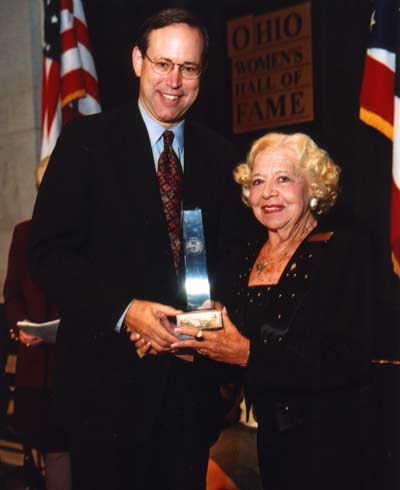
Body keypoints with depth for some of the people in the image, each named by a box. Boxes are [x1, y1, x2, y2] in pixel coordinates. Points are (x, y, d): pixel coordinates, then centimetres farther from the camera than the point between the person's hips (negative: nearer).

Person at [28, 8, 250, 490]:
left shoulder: (218, 155, 9)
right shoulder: (87, 140, -3)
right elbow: (48, 252, -8)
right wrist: (125, 310, -20)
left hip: (191, 374, 4)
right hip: (108, 373, -3)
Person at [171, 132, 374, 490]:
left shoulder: (347, 250, -9)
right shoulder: (244, 259, 9)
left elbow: (349, 360, -20)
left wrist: (250, 353, -23)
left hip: (328, 444, -5)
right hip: (267, 438, 5)